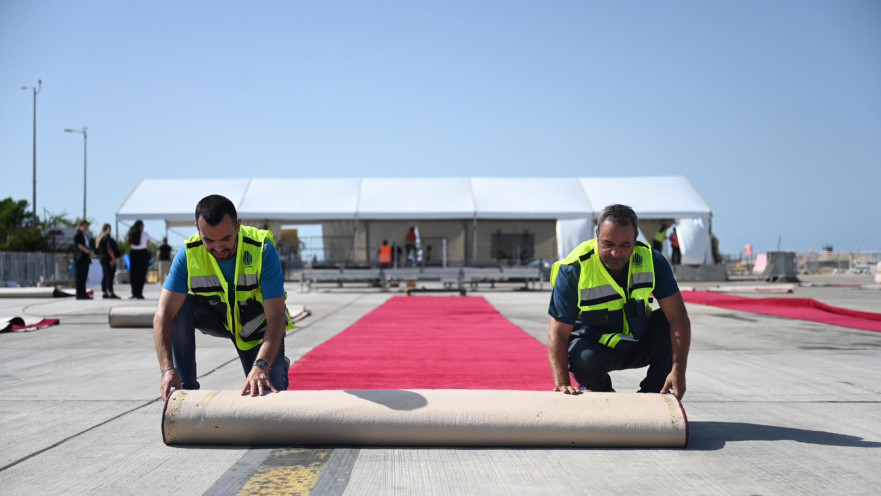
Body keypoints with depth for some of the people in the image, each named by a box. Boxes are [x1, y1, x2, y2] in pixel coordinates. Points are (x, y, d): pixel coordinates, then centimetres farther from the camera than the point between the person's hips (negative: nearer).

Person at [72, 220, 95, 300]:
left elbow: (89, 246, 20)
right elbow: (80, 246, -15)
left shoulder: (86, 236, 21)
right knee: (79, 277, -6)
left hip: (86, 259, 8)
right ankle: (79, 294, -7)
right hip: (79, 259, -8)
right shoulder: (77, 235, -3)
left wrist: (91, 253, -1)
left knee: (84, 277, 8)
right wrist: (89, 252, -24)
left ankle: (83, 294, 9)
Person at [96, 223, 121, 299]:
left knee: (105, 276, 14)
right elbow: (109, 249, -22)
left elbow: (98, 249, 18)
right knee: (110, 276, -9)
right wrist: (113, 258, -22)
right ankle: (111, 293, -12)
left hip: (102, 258, 10)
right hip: (109, 259, -10)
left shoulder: (99, 238, 14)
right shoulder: (107, 237, -15)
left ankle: (104, 293, 16)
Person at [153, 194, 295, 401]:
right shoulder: (189, 254, -25)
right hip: (218, 317, 2)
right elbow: (163, 315, -29)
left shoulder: (262, 250, -30)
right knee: (180, 310, -27)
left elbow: (276, 317, -34)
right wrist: (167, 369, -43)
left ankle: (278, 367, 22)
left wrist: (261, 367, -49)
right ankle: (186, 389, -13)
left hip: (259, 325, -2)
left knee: (268, 391, -14)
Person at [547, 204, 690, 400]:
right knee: (585, 359, -35)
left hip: (640, 346, 3)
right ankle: (601, 390, 1)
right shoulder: (573, 270, -23)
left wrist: (678, 370, -33)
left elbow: (678, 316, -20)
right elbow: (558, 333, -24)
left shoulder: (652, 262, -16)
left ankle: (653, 393, -7)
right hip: (596, 346, -2)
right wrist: (562, 384, -38)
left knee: (667, 322, -24)